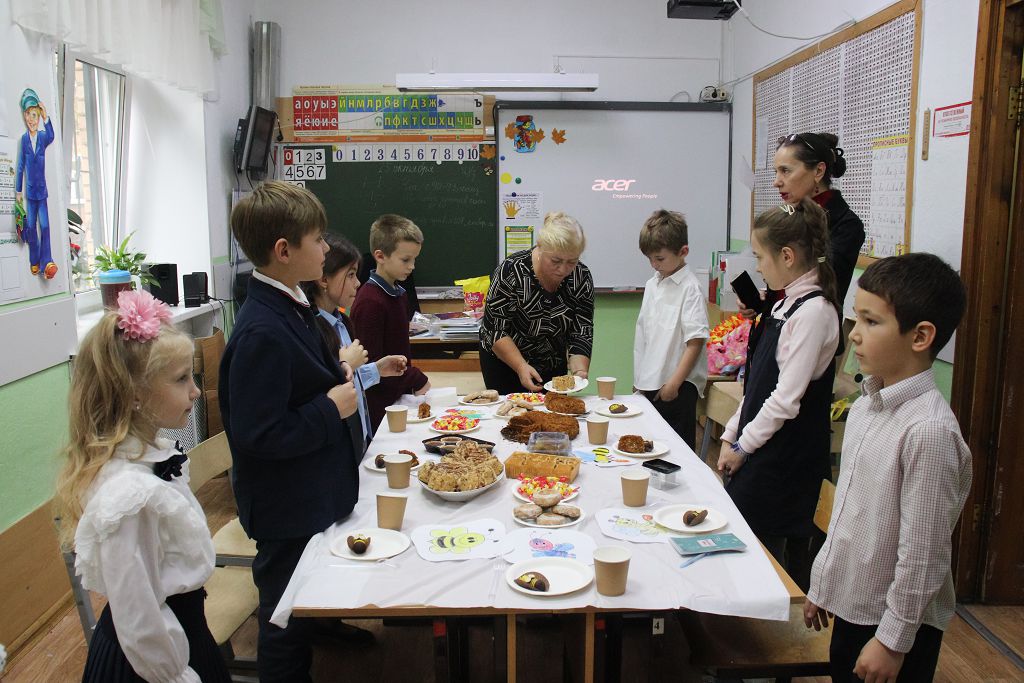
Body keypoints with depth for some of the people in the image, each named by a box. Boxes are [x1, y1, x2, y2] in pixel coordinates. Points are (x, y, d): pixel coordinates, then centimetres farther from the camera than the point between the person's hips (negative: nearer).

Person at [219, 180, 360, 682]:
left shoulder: (289, 308, 4)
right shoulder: (263, 332, -28)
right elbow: (256, 434, -29)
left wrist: (339, 377, 4)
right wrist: (332, 408, -22)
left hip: (312, 499, 9)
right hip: (287, 514, -9)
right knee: (288, 626, 12)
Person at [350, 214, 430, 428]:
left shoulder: (399, 294, 9)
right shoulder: (370, 302, -20)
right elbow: (372, 365, -20)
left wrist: (412, 383, 7)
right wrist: (417, 380, -13)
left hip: (398, 398, 8)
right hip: (377, 408, -8)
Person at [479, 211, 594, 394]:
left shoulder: (582, 278, -14)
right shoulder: (511, 271, -24)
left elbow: (581, 334, -13)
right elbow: (496, 330, -22)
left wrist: (579, 371, -28)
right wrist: (522, 367, -31)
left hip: (553, 365, 3)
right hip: (505, 362, -3)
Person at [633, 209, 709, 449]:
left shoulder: (690, 288, -11)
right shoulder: (652, 285, 12)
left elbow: (695, 341, -15)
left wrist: (674, 383, -16)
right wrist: (639, 378, 12)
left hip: (679, 385, -7)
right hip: (650, 383, 7)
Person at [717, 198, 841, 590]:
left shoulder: (813, 311, -18)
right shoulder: (787, 305, 10)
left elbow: (787, 398, -21)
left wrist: (743, 445, -12)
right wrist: (732, 433, 12)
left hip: (786, 461, -9)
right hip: (761, 452, 9)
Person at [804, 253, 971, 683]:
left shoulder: (929, 429, -24)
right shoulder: (866, 406, 2)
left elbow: (923, 552, -21)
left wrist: (893, 640, -15)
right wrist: (821, 584, 15)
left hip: (898, 625, -7)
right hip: (851, 607, 7)